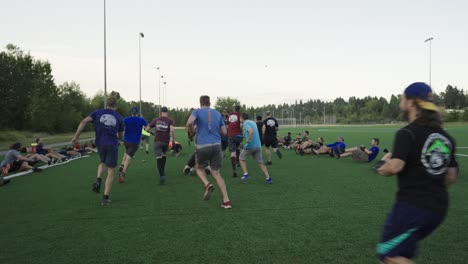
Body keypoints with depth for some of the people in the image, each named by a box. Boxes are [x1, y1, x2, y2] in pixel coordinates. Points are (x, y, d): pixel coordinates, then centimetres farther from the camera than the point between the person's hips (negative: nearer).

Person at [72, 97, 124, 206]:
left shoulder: (98, 113, 5)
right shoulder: (119, 118, 6)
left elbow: (84, 121, -9)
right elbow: (121, 136, 14)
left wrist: (76, 136, -6)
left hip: (100, 144, 2)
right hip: (112, 145, -2)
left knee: (103, 162, 31)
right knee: (111, 172, 6)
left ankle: (98, 181, 6)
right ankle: (105, 198, 3)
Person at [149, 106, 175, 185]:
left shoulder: (156, 120, 7)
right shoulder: (170, 121, 1)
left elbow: (147, 129, 10)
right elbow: (172, 129, -19)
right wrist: (173, 139, -10)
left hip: (157, 141, -1)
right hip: (166, 142, 1)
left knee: (159, 159, -5)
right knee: (164, 154, 28)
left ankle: (162, 175, -22)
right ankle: (163, 171, 31)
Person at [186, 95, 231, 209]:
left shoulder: (197, 112, 2)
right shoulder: (217, 113, 12)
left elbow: (189, 123, -19)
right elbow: (224, 132, 13)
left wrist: (190, 130, 2)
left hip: (203, 146, -3)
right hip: (216, 145, 3)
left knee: (199, 168, 23)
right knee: (216, 173, 10)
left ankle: (207, 185, -5)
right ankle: (226, 201, 5)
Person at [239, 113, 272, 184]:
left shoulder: (246, 123, -7)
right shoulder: (252, 122, 18)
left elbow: (251, 132, -26)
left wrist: (248, 143, -22)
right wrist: (243, 136, 32)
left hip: (250, 146, -7)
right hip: (258, 145, 7)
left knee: (241, 159, 13)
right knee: (260, 163, 8)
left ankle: (246, 174, 2)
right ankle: (268, 178, 0)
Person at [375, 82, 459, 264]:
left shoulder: (407, 133, -13)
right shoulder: (445, 137, 10)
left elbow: (395, 166, -26)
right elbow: (452, 176, 13)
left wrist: (382, 170, -6)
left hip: (411, 205, -8)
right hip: (439, 207, 8)